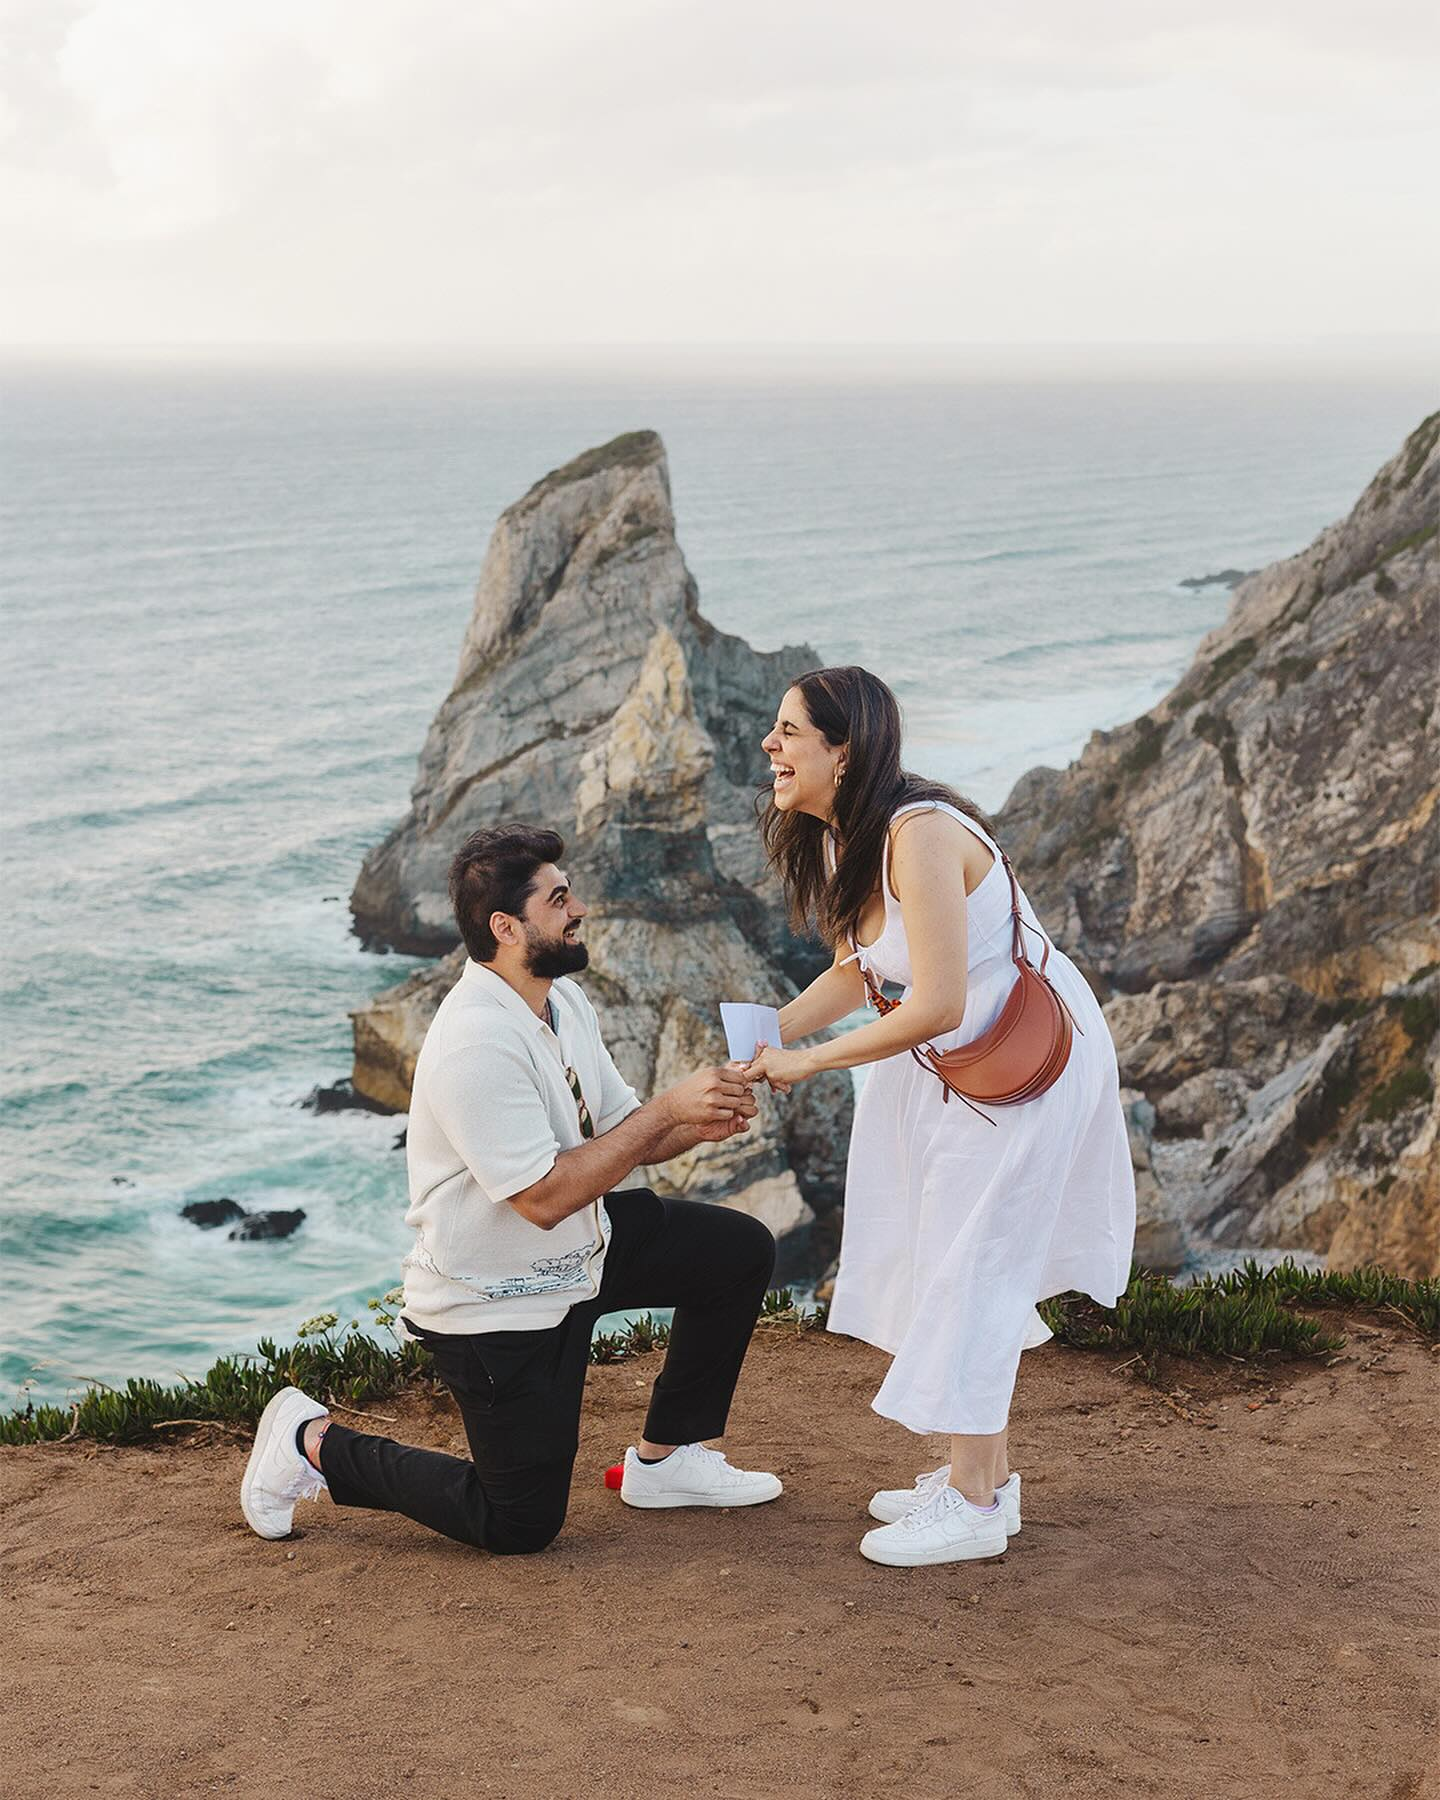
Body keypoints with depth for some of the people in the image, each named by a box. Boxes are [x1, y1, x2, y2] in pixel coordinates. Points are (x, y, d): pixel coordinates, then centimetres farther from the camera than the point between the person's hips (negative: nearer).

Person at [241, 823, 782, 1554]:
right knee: (520, 1526, 1)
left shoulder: (563, 999, 1)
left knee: (740, 1250, 7)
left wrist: (700, 1124, -14)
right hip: (494, 1298, -9)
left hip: (578, 1250, 9)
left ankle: (666, 1459, 18)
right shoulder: (476, 1043, -30)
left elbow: (617, 1133, 7)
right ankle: (315, 1443, 15)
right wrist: (667, 1109, -27)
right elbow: (545, 1196, -31)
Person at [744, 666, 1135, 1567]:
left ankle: (975, 1504, 9)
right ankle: (983, 1470, 29)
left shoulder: (919, 836, -30)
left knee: (970, 1264, -4)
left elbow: (936, 1005, -30)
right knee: (939, 1256, 15)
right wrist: (765, 1040, -3)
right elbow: (854, 971, 10)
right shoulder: (838, 838, 0)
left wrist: (808, 1061, -22)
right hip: (954, 1062, 9)